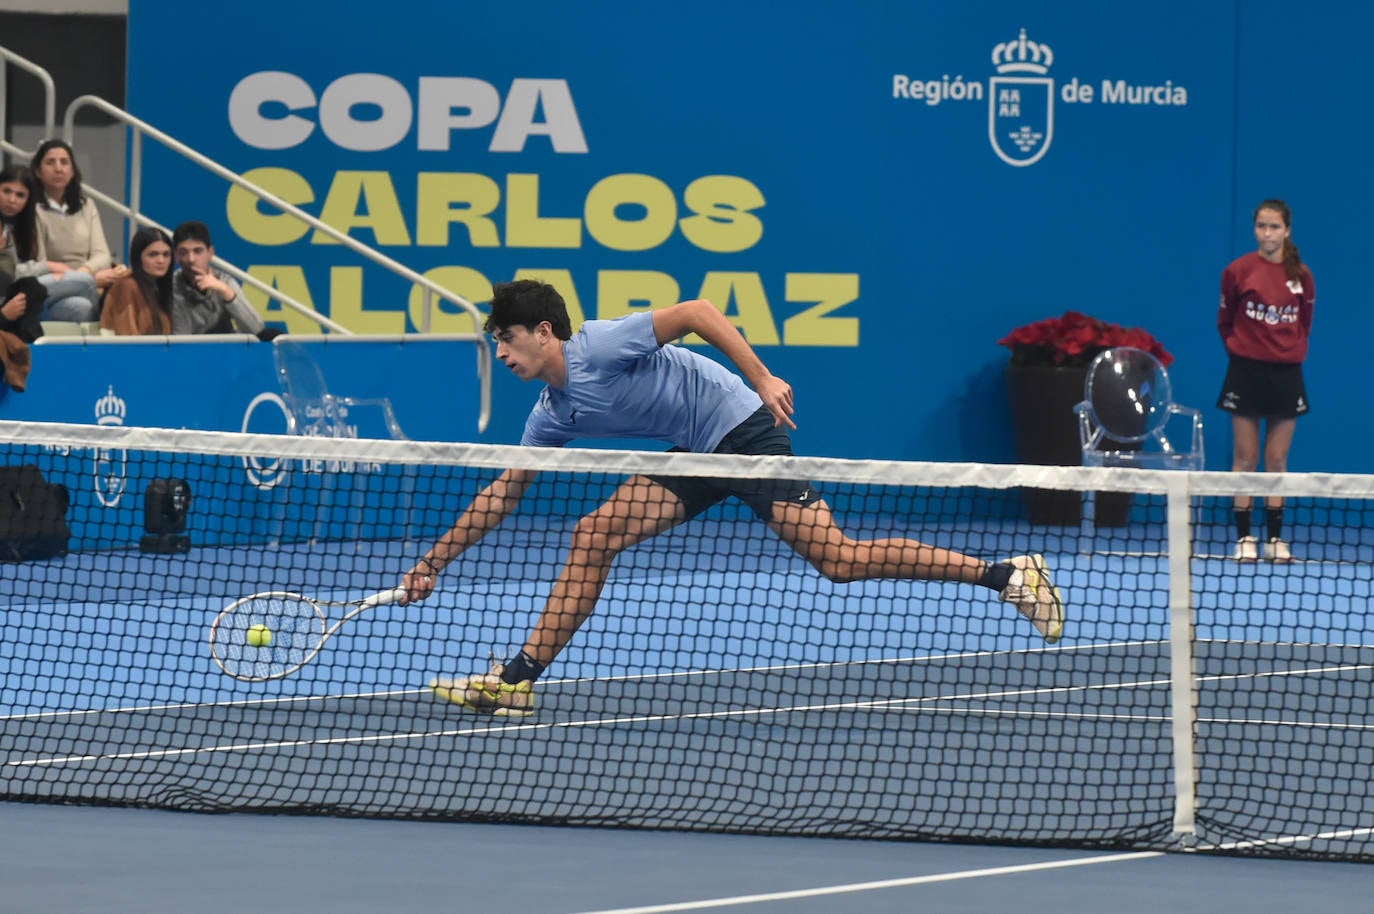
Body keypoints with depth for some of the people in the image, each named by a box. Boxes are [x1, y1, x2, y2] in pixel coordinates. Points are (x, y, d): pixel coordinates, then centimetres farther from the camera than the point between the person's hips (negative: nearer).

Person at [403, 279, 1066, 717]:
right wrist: (434, 562, 12)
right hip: (696, 454, 8)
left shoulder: (601, 346, -19)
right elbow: (504, 491, 14)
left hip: (744, 428, -8)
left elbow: (697, 311, -20)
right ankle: (518, 680, -2)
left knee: (838, 558, -18)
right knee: (594, 534, -3)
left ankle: (1005, 574, -14)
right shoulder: (552, 415, 6)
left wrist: (762, 379, -26)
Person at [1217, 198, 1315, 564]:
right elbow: (1225, 321, 8)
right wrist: (1241, 349, 6)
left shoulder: (1301, 275, 1)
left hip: (1286, 373, 2)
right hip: (1246, 371, -2)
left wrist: (1294, 351, 5)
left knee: (1278, 460, 6)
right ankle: (1244, 538, 4)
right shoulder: (1238, 271, -4)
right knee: (1245, 458, 0)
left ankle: (1275, 538, 11)